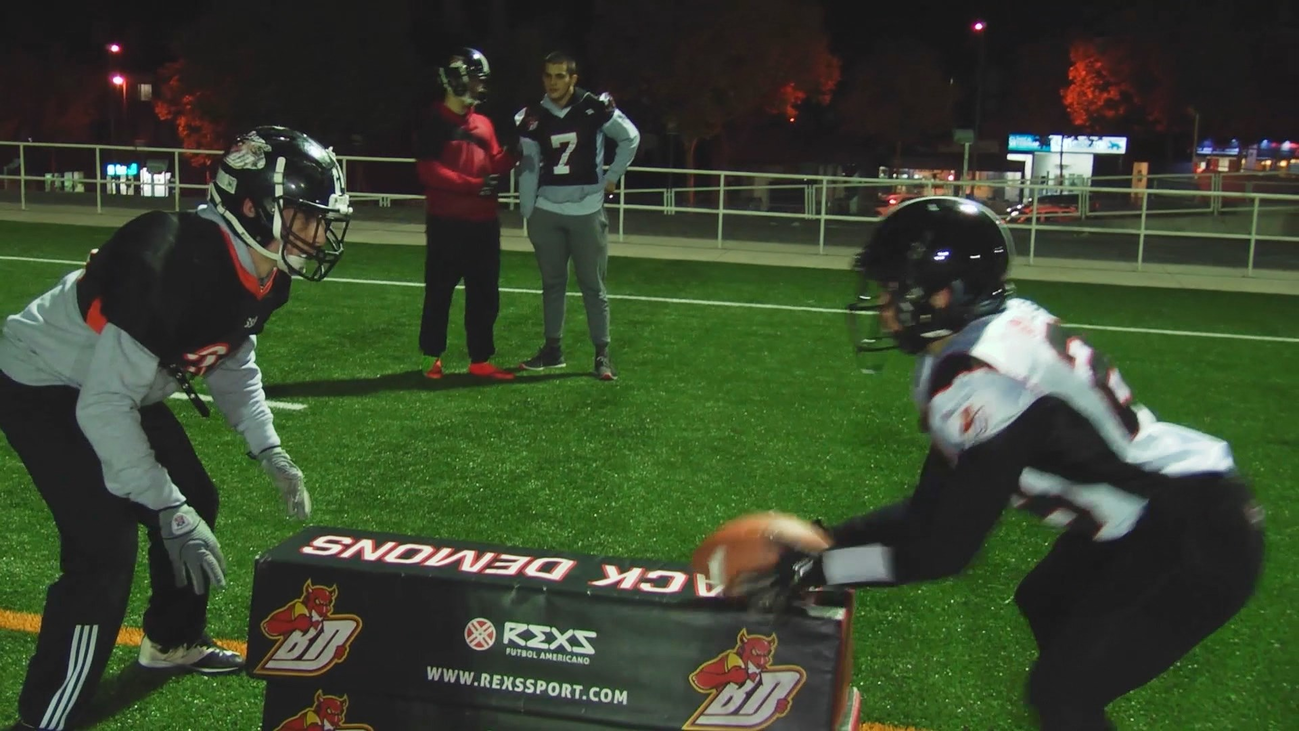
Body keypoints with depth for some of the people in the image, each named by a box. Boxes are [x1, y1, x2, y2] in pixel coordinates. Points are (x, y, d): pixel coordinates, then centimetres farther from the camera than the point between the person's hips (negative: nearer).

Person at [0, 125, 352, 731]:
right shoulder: (175, 263, -37)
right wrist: (167, 510, -28)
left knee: (195, 504, 16)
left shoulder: (261, 272, -9)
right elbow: (103, 406, -33)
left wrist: (270, 453, 2)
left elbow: (233, 360, 10)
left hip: (117, 382, 9)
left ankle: (172, 640, 40)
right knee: (105, 549, -16)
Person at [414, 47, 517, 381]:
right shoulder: (436, 122, -6)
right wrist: (474, 184, -20)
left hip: (484, 222, 7)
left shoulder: (484, 124, 15)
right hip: (447, 222, -6)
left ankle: (480, 360, 15)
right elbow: (429, 171, -14)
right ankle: (433, 359, 14)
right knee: (439, 292, 3)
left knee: (485, 293, 8)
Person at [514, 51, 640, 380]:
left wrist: (612, 177, 2)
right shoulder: (533, 117, 2)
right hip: (547, 211, 4)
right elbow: (528, 167, 6)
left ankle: (602, 354, 8)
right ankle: (553, 348, 23)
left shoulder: (595, 108, -8)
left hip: (587, 210, -3)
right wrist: (527, 213, 4)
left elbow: (631, 137, 4)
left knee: (593, 285, 1)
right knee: (552, 282, 12)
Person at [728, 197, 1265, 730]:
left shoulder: (984, 380, -27)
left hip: (1197, 540, -10)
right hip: (1157, 511, 10)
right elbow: (937, 506, 6)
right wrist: (832, 538, 3)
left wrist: (813, 571, -15)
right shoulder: (999, 330, 1)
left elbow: (943, 550, -20)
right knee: (1043, 606, 25)